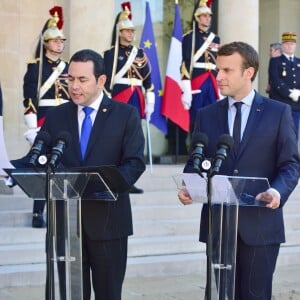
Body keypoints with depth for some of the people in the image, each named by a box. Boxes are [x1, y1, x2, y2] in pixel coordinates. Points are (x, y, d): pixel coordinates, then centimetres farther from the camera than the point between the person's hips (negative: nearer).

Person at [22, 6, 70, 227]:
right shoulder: (35, 67, -2)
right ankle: (38, 213, -3)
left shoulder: (68, 68, 14)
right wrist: (32, 127, -16)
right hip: (44, 122, -5)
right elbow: (29, 98, -9)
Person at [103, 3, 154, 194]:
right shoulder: (110, 54, -1)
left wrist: (150, 102, 7)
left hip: (136, 100, 5)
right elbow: (106, 80, -6)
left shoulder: (140, 54, 13)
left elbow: (148, 80, 13)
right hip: (119, 99, -5)